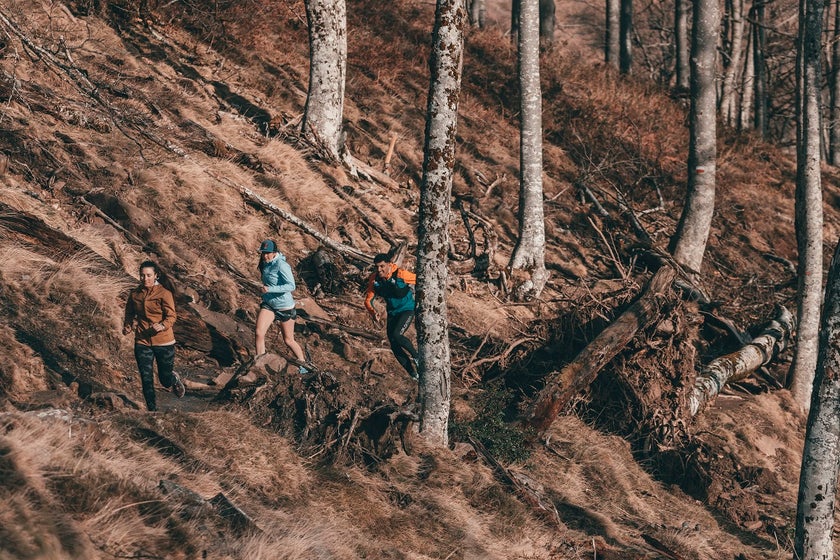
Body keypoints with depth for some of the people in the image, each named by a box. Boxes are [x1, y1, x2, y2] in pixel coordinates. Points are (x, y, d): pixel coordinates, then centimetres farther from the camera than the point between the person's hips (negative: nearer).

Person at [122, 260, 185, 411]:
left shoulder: (164, 293, -10)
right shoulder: (135, 294, 3)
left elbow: (171, 316, -14)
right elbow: (130, 313, 18)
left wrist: (162, 326, -34)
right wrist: (127, 325, -2)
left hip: (163, 342, -3)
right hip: (142, 343, 3)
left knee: (165, 380, 11)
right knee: (146, 381, -1)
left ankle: (175, 379, 48)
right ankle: (152, 409, 14)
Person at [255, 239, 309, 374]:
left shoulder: (281, 265, -22)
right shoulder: (266, 264, 3)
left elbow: (291, 286, -28)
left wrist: (270, 289, -32)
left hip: (285, 307, -6)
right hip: (268, 304, 6)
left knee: (288, 340, 8)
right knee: (259, 333, -14)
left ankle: (303, 365, 29)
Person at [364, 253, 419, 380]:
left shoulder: (400, 274, -24)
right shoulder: (374, 279, -12)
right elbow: (368, 300, -6)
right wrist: (373, 313, -24)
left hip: (407, 309, -5)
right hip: (392, 312, 5)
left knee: (397, 335, -27)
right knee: (395, 347, 1)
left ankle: (416, 356, -2)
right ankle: (413, 373, 15)